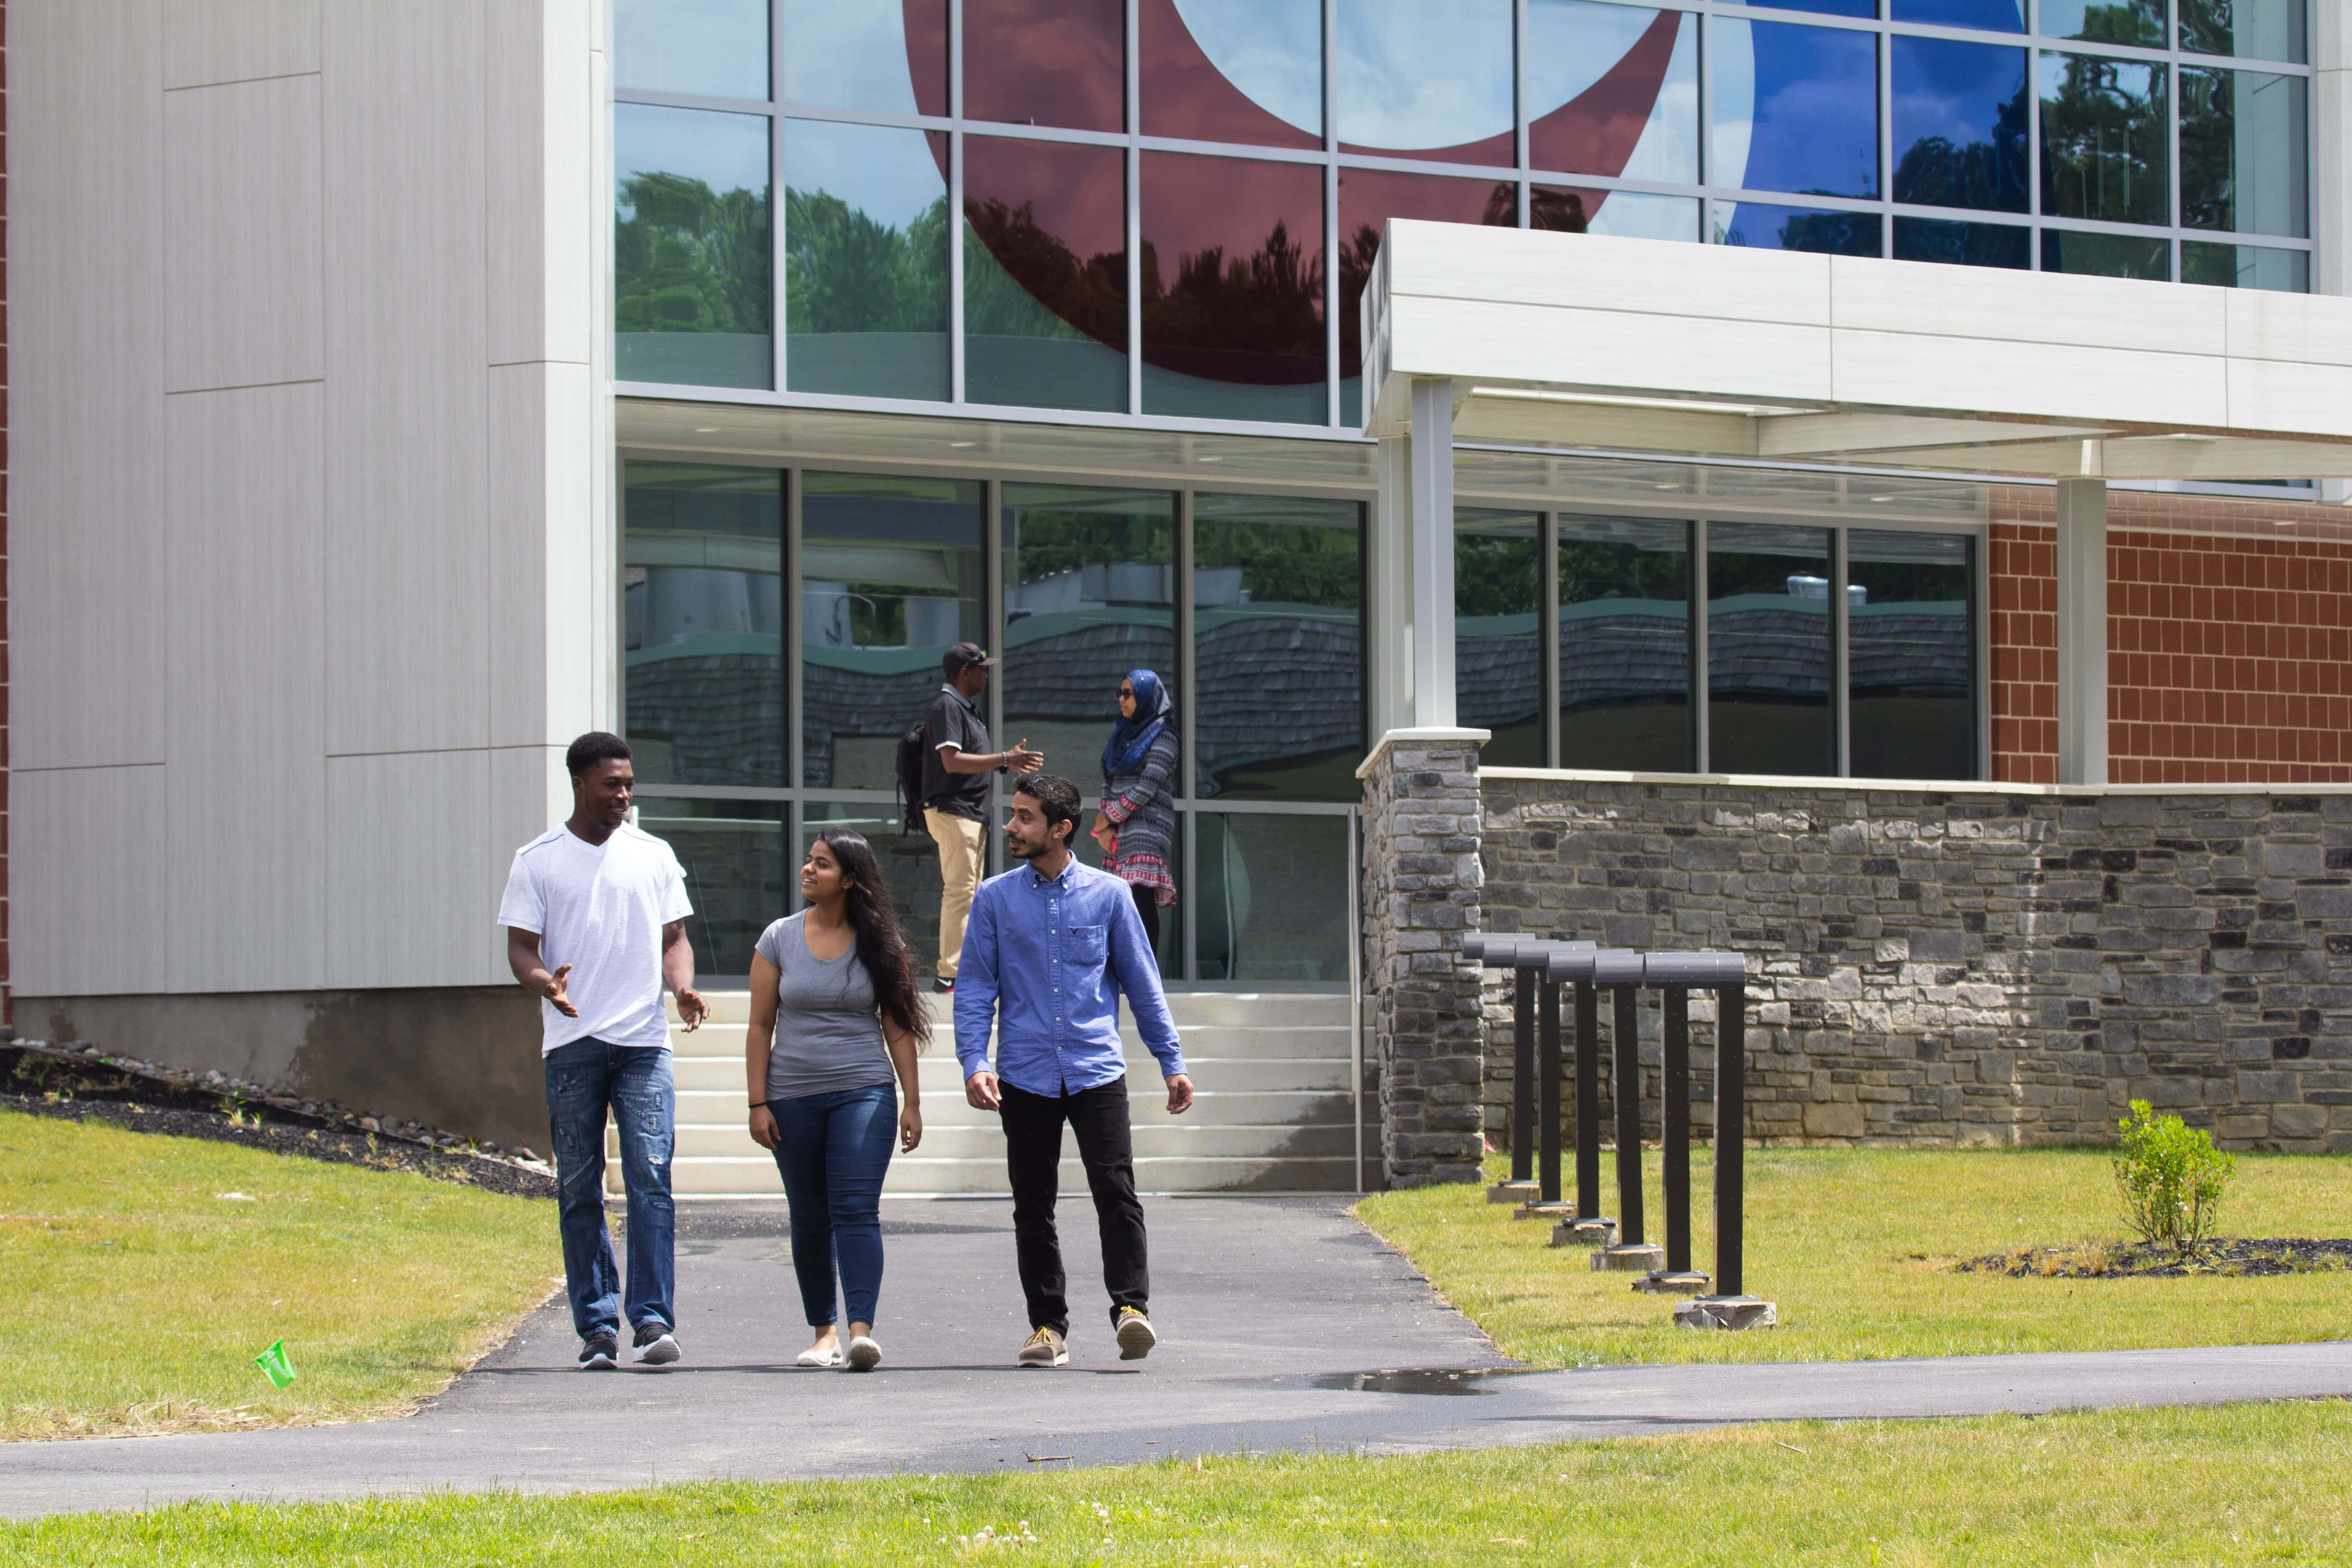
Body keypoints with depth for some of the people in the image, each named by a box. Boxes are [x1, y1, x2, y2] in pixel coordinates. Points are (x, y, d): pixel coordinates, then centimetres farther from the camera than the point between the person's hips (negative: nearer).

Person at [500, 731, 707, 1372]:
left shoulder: (653, 856, 12)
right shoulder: (538, 861, 6)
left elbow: (673, 938, 15)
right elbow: (520, 947, 2)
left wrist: (682, 986, -6)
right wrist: (544, 982, -20)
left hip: (644, 1042, 1)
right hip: (571, 1046, -1)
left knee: (650, 1177, -11)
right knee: (579, 1191, 2)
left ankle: (654, 1319, -11)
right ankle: (596, 1327, 7)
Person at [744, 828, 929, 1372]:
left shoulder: (880, 944, 2)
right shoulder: (779, 939, 4)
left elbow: (898, 1027, 5)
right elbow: (760, 1026, 5)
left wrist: (912, 1102, 1)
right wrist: (758, 1103, -1)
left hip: (864, 1092, -2)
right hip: (793, 1097, 2)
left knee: (857, 1209, -14)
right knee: (810, 1219, 7)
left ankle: (861, 1330, -23)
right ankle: (824, 1331, 18)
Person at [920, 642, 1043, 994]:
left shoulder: (967, 708, 19)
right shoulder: (947, 707, -13)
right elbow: (952, 762, -23)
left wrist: (1009, 761, 11)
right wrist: (1004, 760, -22)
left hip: (973, 813, 11)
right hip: (951, 810, -11)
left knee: (968, 891, 12)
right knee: (960, 890, -13)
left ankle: (961, 968, 16)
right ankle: (951, 974, -14)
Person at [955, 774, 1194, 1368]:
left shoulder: (1109, 895, 5)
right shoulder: (995, 900, 6)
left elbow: (1141, 982, 11)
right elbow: (975, 987, 5)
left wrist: (1172, 1063, 9)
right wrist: (973, 1063, -8)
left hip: (1097, 1071, -1)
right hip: (1026, 1076, 1)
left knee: (1116, 1189, -14)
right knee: (1033, 1206, 5)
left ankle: (1131, 1307, -11)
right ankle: (1048, 1325, 13)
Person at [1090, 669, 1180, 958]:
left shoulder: (1161, 736, -4)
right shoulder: (1122, 734, 18)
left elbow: (1147, 787, -11)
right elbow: (1108, 783, 14)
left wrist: (1108, 818, -6)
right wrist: (1105, 827, 0)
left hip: (1146, 828, -7)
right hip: (1118, 831, 7)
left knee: (1140, 894, -17)